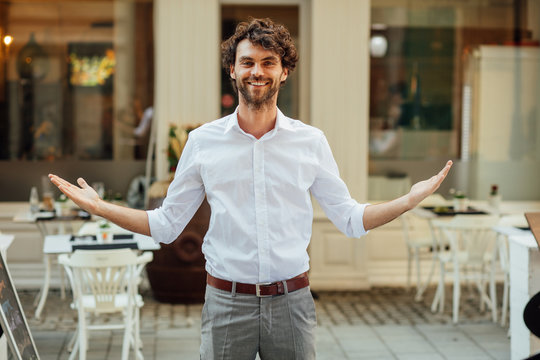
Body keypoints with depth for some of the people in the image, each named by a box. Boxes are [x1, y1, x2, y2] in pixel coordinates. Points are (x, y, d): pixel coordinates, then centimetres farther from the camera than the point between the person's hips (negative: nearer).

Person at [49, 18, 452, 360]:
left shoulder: (311, 142, 3)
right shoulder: (203, 142, 2)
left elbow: (351, 219, 9)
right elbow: (167, 225, 8)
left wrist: (411, 199, -3)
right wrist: (98, 206, -1)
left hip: (291, 301, 1)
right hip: (226, 301, 0)